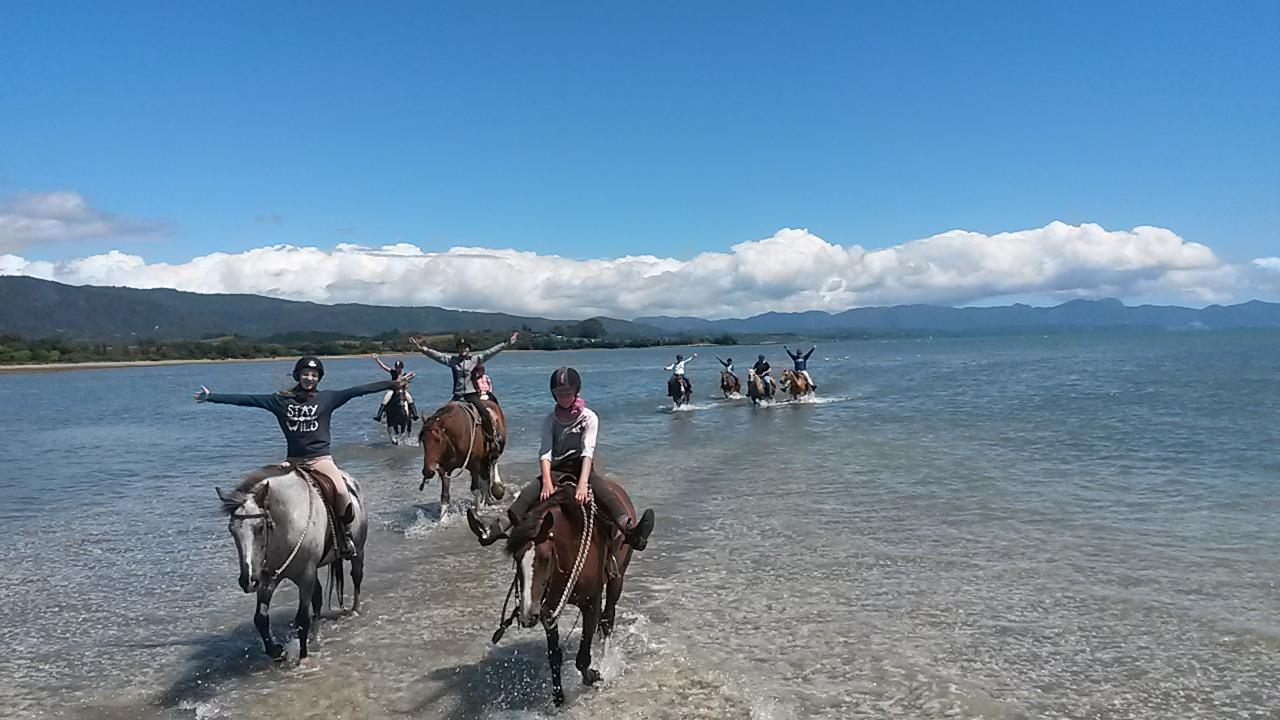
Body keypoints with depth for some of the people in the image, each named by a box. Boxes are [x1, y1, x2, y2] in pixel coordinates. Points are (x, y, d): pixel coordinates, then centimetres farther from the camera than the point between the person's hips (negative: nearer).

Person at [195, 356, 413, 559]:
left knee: (341, 491, -27)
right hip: (294, 461, 3)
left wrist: (392, 384, -11)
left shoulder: (327, 398, 3)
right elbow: (246, 400, 5)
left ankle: (345, 534, -3)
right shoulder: (281, 400, 6)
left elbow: (358, 390, -5)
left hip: (321, 458, -3)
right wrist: (211, 397, 2)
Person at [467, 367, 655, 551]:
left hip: (582, 468, -3)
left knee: (604, 491, -33)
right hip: (556, 470, 3)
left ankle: (631, 531, -57)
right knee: (529, 493, -22)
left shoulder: (589, 418, 0)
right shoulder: (550, 421, 8)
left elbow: (588, 452, -15)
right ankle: (494, 531, -35)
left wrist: (582, 484, -31)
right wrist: (547, 482, -24)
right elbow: (545, 453, -6)